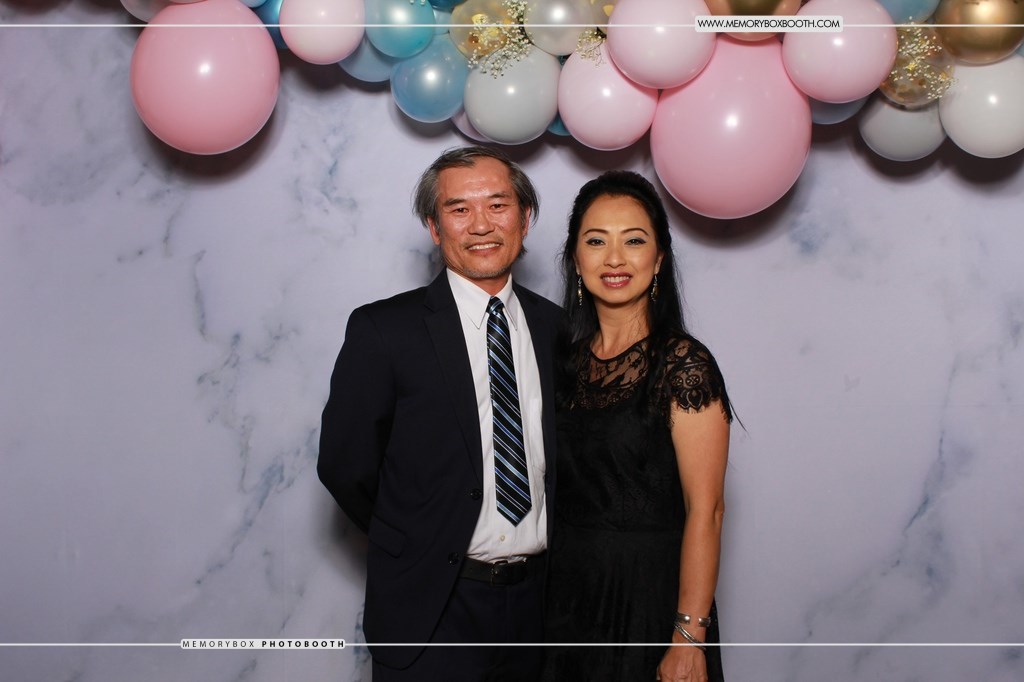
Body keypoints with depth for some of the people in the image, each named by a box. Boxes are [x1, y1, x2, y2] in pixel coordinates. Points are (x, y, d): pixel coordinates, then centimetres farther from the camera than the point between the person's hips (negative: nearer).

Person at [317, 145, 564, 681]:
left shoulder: (556, 328, 4)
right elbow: (344, 466, -4)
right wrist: (415, 547, 3)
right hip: (432, 610, -3)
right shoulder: (383, 330, -8)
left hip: (537, 600, 4)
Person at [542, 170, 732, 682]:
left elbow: (704, 511, -15)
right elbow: (561, 491, 10)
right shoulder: (570, 361, 4)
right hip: (567, 598, 5)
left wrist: (689, 638, -19)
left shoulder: (683, 364, -13)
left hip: (648, 598, -5)